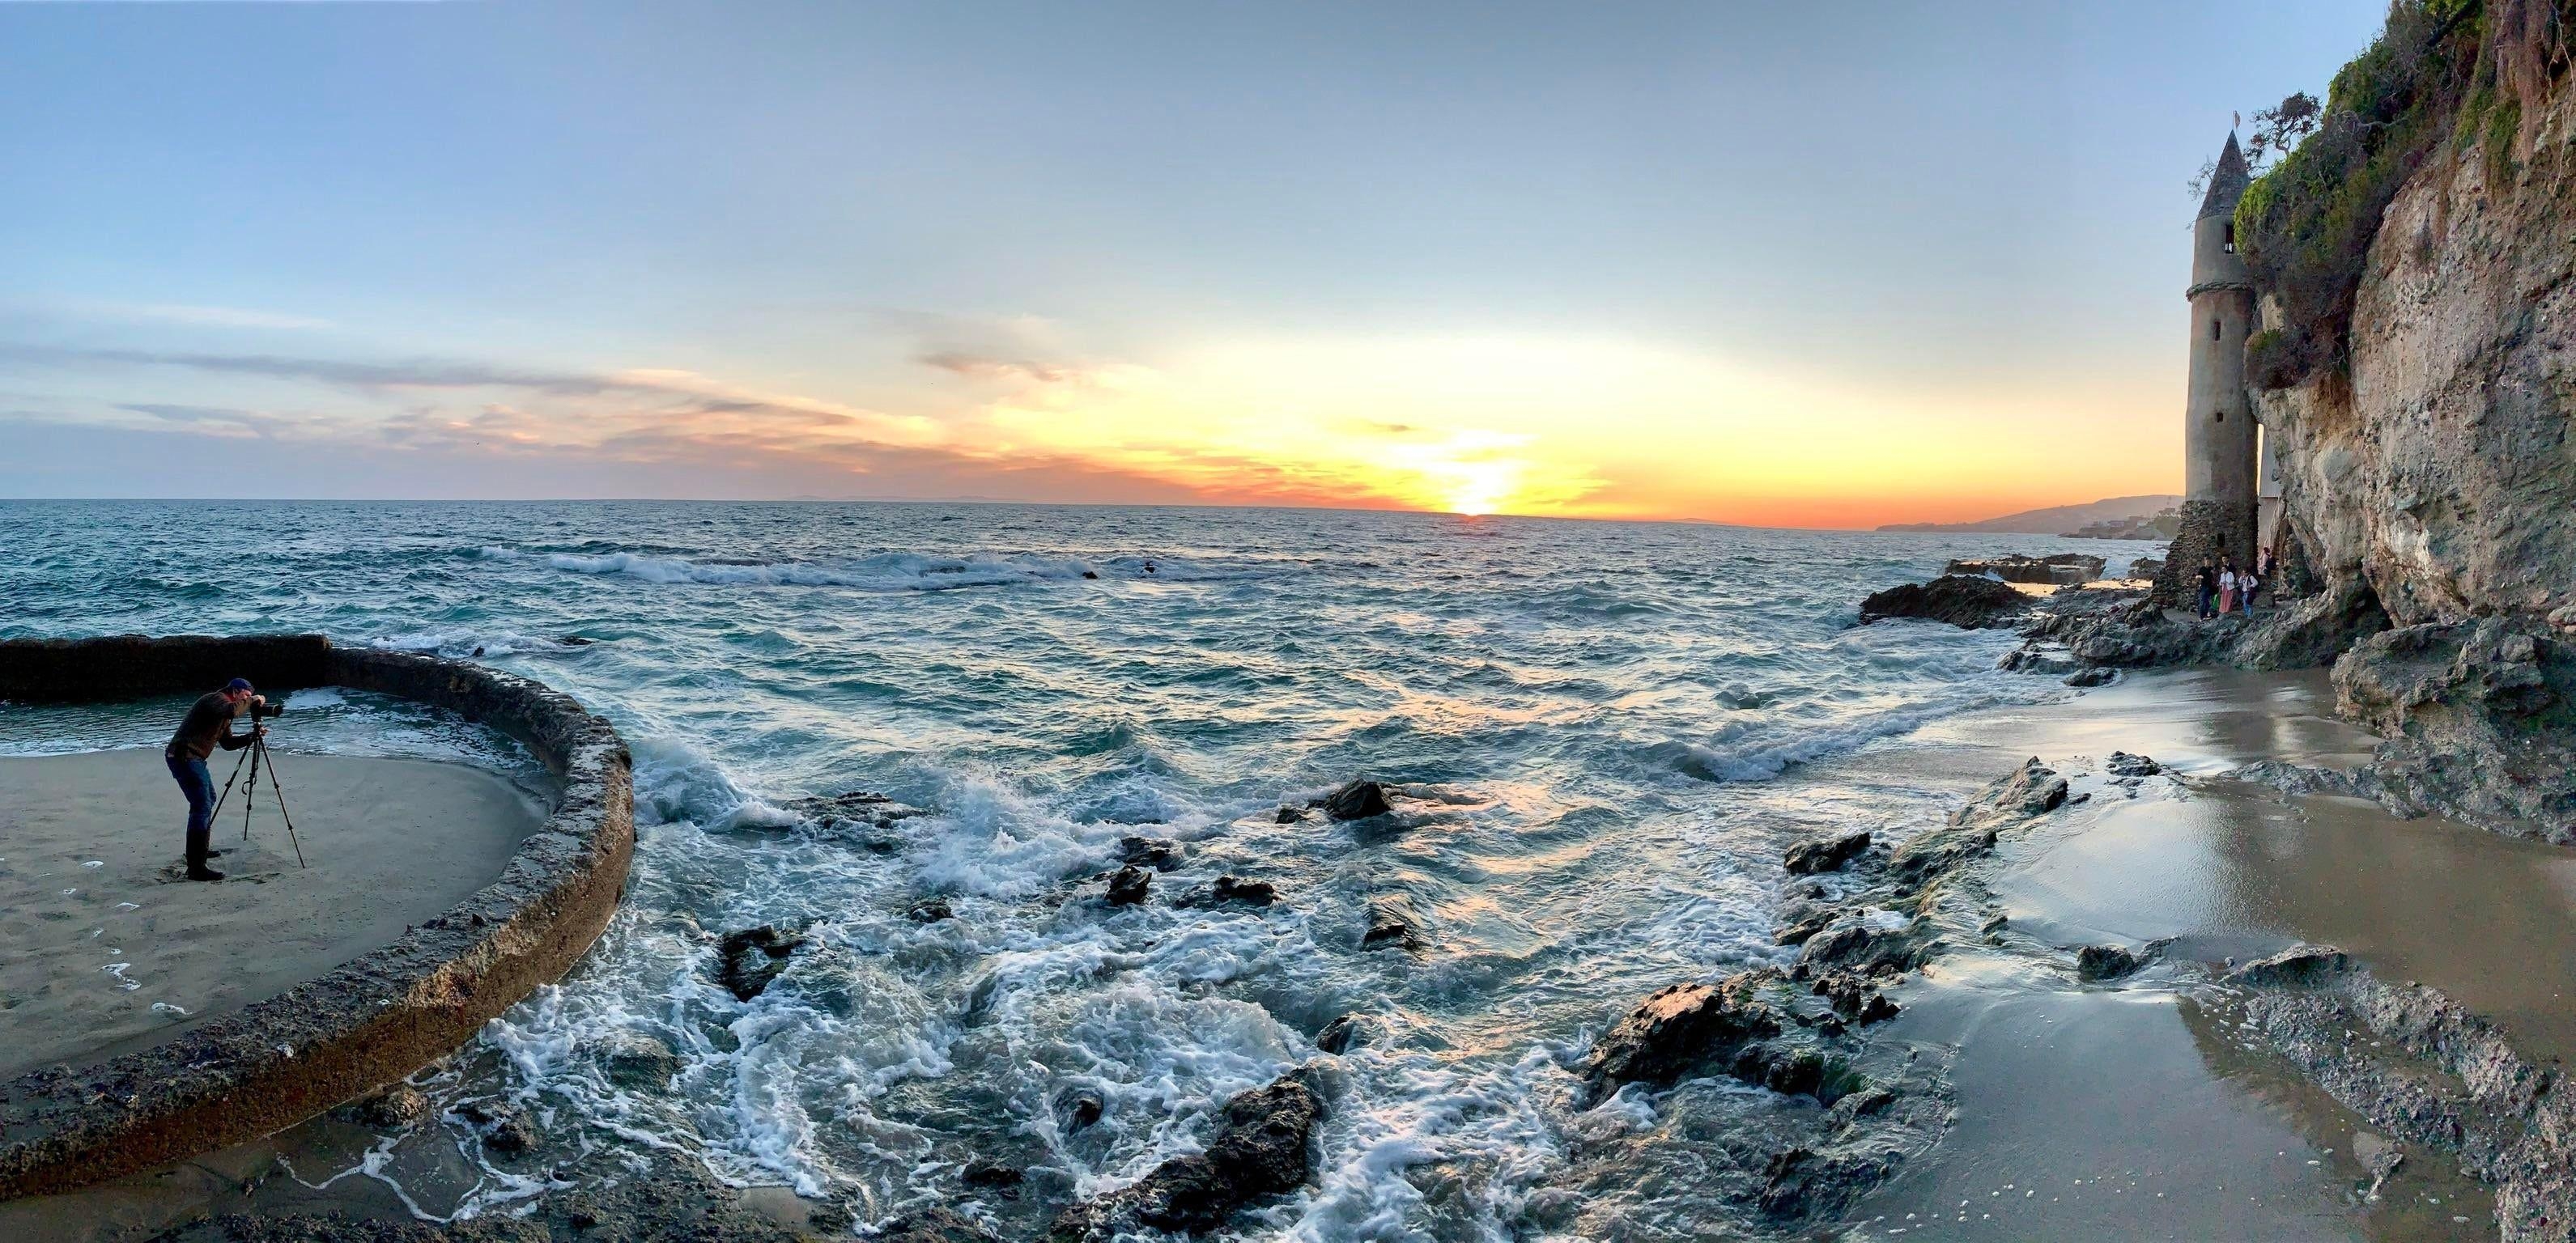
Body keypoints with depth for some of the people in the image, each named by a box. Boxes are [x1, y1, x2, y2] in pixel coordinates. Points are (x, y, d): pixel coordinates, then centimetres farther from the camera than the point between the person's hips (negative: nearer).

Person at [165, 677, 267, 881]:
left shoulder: (223, 708, 21)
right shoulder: (216, 699, -9)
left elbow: (228, 743, 22)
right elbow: (230, 711, -34)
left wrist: (252, 736, 10)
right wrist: (251, 701, -19)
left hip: (193, 758, 11)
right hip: (183, 756, -11)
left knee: (208, 800, 26)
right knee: (202, 807, -16)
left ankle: (200, 850, 42)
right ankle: (196, 868, -19)